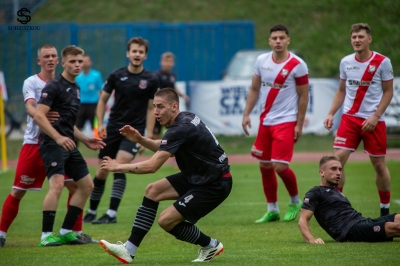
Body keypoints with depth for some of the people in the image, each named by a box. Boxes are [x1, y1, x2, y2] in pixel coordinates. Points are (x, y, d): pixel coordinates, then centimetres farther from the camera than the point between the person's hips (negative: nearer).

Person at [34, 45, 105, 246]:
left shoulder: (75, 88, 19)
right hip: (52, 144, -9)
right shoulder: (54, 86, -9)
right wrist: (58, 138, -28)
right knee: (57, 184, -23)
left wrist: (85, 140, 21)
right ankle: (46, 235, -18)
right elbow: (38, 116, -19)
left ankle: (66, 231, 13)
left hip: (68, 144, 9)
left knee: (86, 185, 9)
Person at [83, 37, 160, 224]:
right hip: (113, 129, 2)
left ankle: (112, 214, -19)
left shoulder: (151, 80, -2)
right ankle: (91, 212, 22)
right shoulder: (117, 76, 1)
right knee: (101, 172, 5)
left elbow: (151, 109, 4)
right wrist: (100, 124, -2)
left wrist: (149, 136, -1)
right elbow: (103, 100, 10)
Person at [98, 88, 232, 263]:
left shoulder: (181, 129, -24)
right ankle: (129, 250, 2)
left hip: (215, 185, -10)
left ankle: (211, 246, 10)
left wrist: (119, 167, -18)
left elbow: (152, 166, -28)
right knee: (153, 190, 3)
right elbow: (163, 148, 21)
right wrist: (140, 140, 4)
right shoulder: (186, 118, 5)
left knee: (166, 220, -11)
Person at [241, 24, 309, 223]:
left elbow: (303, 96, -7)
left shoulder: (297, 65, -11)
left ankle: (295, 202, 13)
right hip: (265, 121, 6)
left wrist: (299, 124, -10)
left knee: (280, 166, -12)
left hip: (286, 122, -6)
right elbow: (254, 89, 12)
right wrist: (246, 114, 4)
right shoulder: (261, 61, 3)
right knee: (265, 166, 8)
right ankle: (272, 210, 20)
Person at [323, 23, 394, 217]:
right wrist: (331, 113, 4)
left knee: (379, 164, 4)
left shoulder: (382, 62, -6)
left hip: (373, 121, -3)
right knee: (338, 159, -11)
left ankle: (385, 208, 20)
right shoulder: (345, 62, 5)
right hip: (350, 118, 3)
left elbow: (388, 92, -3)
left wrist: (375, 116, -12)